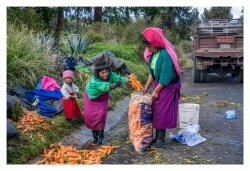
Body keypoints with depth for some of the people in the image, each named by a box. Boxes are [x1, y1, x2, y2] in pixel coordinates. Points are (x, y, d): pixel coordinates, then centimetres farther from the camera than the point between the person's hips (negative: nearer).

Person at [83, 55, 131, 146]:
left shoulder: (110, 75, -32)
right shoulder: (94, 80, -41)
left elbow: (118, 78, -50)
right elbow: (104, 86, -59)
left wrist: (126, 79, -73)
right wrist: (113, 86, -80)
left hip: (102, 97, 2)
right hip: (91, 97, -1)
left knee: (101, 115, -8)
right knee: (89, 115, 1)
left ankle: (100, 136, 6)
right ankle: (94, 132, 25)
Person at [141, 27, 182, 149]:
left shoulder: (165, 54, -26)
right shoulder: (153, 53, 0)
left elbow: (166, 77, -25)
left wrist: (156, 90, -17)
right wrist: (147, 87, 10)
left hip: (168, 87, -8)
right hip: (158, 84, 8)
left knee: (162, 112, -2)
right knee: (156, 111, 12)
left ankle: (161, 139, 11)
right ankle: (157, 136, 24)